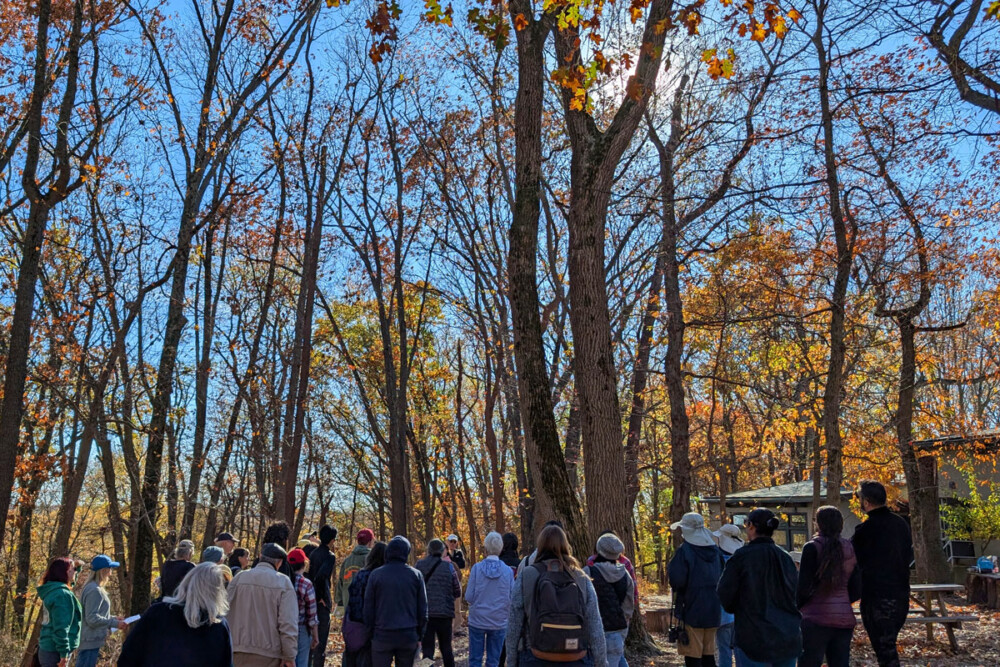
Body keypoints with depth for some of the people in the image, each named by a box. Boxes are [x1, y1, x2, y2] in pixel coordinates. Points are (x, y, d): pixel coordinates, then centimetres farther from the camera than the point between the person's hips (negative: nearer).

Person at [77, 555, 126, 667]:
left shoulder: (92, 588, 13)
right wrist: (115, 623, -16)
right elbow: (92, 619, -21)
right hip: (91, 642, -10)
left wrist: (113, 618, 12)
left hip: (91, 641, 10)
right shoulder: (94, 590, -18)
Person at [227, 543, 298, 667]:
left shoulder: (238, 578, 1)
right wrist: (289, 657, -7)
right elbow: (288, 623, -13)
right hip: (269, 654, -3)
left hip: (239, 651, 3)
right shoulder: (283, 582, -8)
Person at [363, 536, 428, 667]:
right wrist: (419, 636, 11)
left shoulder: (375, 575, -1)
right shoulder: (416, 575, 2)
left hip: (382, 636, -1)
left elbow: (368, 608, 1)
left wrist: (370, 633, 10)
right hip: (408, 636, 1)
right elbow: (422, 608, 4)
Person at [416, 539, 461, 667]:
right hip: (445, 613, 0)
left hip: (424, 613, 0)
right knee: (446, 647, 18)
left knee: (427, 648, 3)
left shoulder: (419, 565, -2)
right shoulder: (448, 567, -4)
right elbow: (457, 592, 1)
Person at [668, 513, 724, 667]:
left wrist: (670, 568, -1)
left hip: (692, 610, -6)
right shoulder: (715, 550, 5)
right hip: (713, 611, 6)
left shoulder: (684, 550, -14)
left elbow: (677, 581, -19)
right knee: (708, 653, 16)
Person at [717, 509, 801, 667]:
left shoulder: (741, 556, -10)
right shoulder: (785, 557, 6)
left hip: (755, 637, -5)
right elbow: (796, 595, 13)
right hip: (788, 636, 5)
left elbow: (725, 593, -8)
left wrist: (737, 610, 12)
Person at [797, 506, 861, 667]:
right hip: (844, 619, 6)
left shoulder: (812, 548, -10)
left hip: (816, 619, -6)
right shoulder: (850, 549, 7)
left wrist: (795, 608, 3)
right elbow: (856, 590, 10)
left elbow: (804, 587, -13)